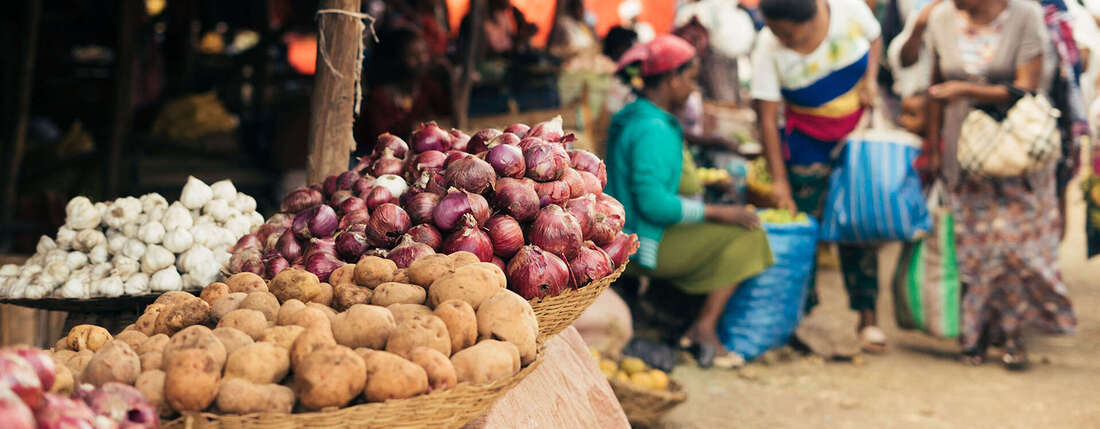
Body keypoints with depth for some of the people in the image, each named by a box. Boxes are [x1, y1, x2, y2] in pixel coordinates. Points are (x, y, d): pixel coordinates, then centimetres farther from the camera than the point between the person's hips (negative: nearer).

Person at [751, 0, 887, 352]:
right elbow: (767, 118, -18)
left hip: (860, 130, 1)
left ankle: (867, 316, 4)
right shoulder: (769, 48, -22)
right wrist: (779, 180, -20)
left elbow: (874, 40, 5)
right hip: (808, 140, -1)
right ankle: (801, 307, 13)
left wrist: (870, 78, -14)